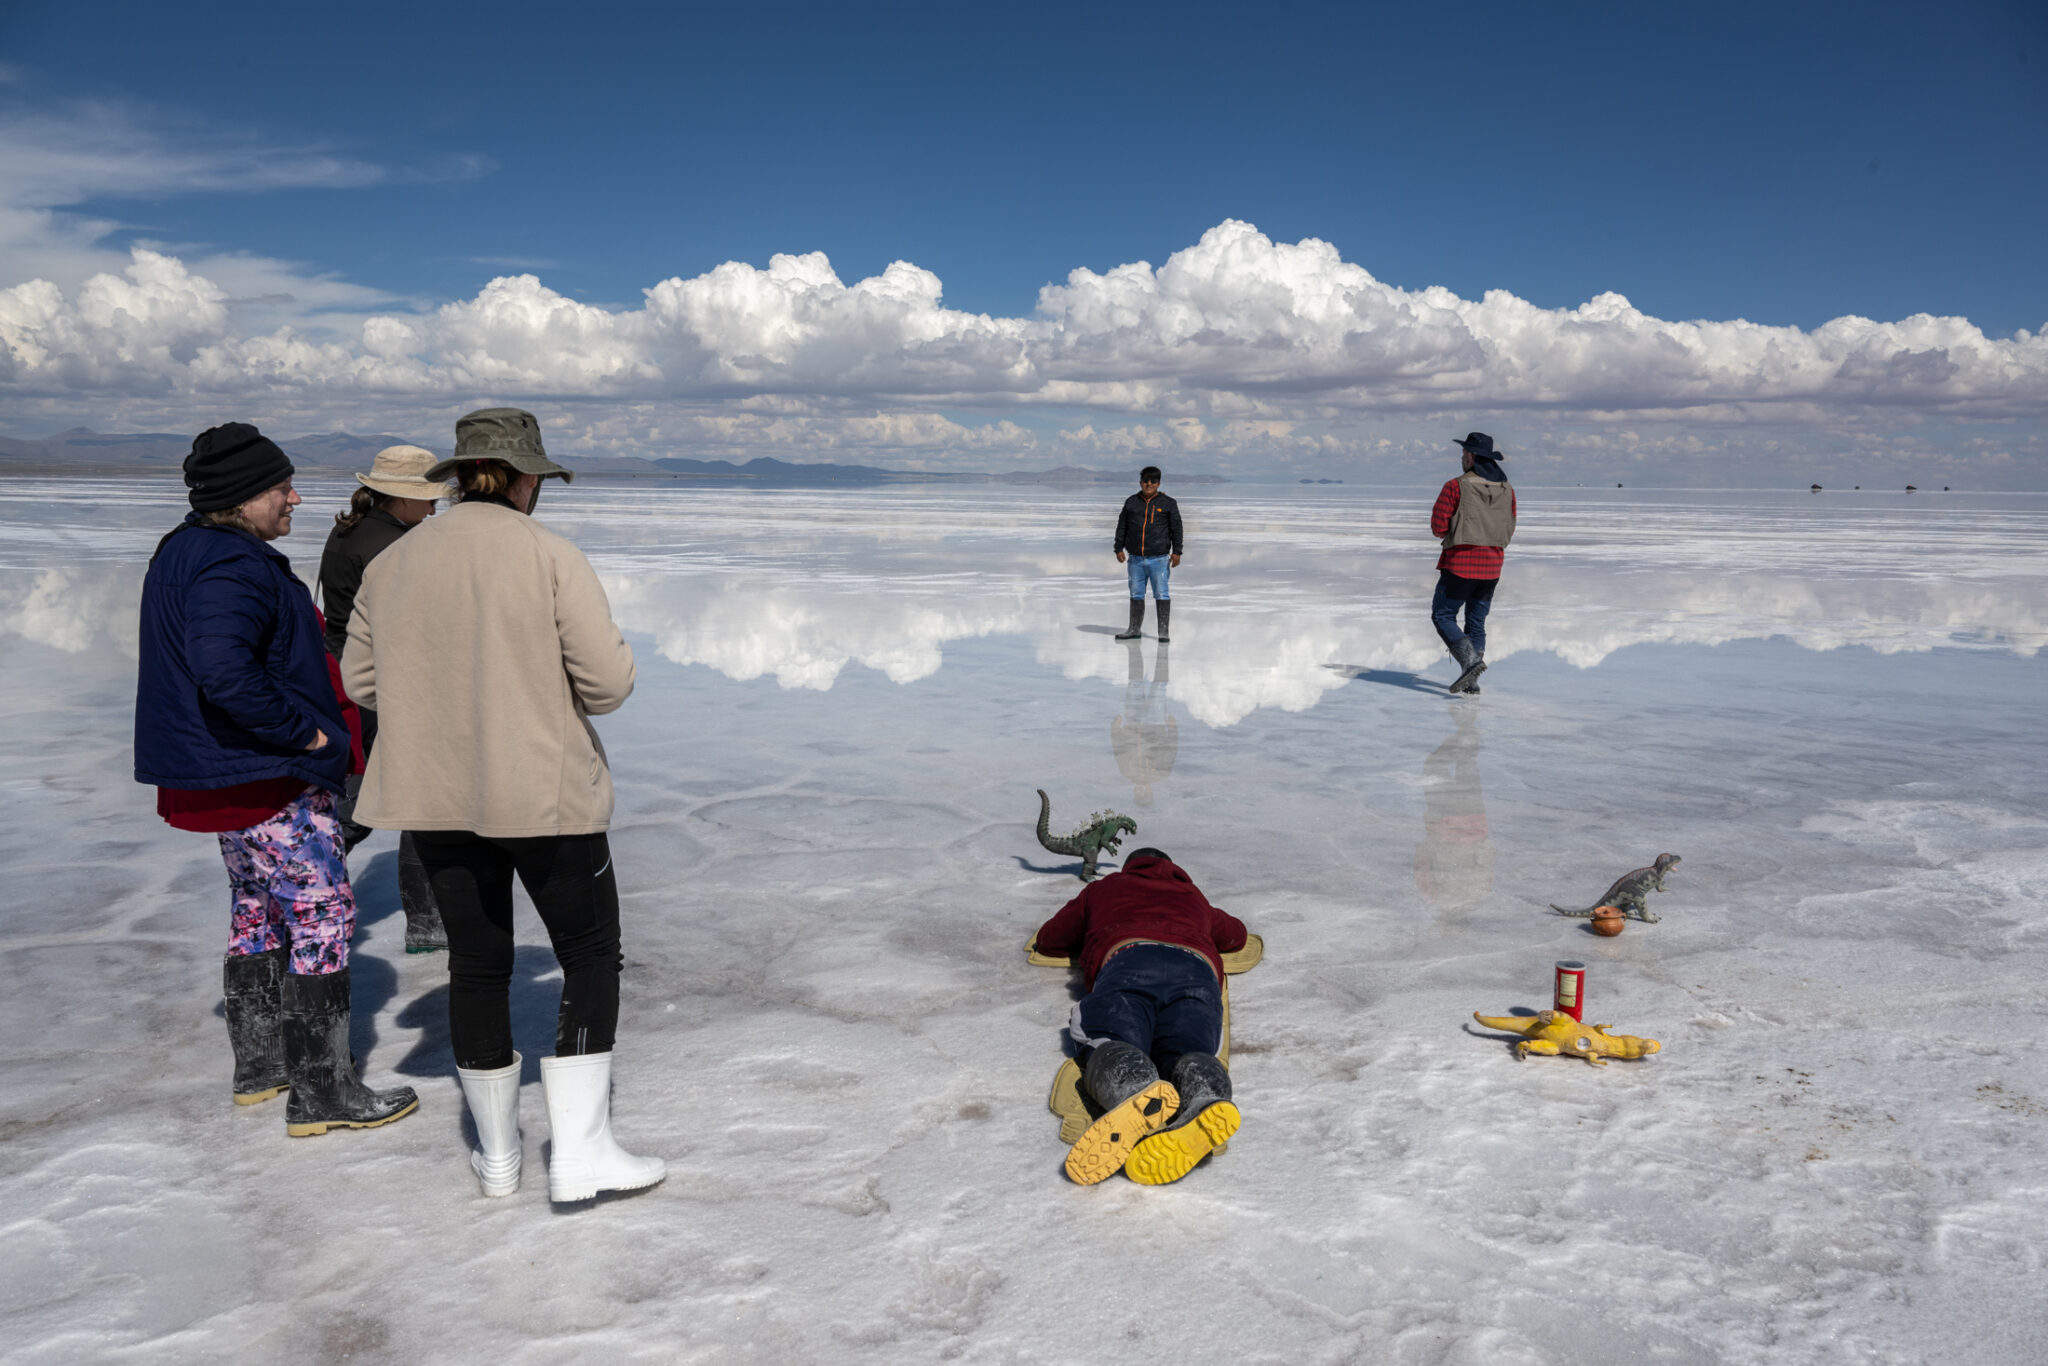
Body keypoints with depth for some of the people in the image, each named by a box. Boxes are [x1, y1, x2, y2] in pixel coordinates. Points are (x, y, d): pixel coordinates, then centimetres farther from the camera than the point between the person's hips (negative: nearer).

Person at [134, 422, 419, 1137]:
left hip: (224, 775, 11)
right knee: (321, 916, -4)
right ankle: (321, 1093, 1)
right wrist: (304, 731, -23)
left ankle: (259, 1066, 32)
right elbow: (225, 673, -36)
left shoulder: (183, 552, 13)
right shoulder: (234, 568, -22)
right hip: (270, 782, -11)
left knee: (259, 911, 20)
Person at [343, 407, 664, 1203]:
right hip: (544, 793, -5)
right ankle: (579, 1152, 5)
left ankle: (498, 1154, 26)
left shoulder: (393, 562, 4)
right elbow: (609, 678, -16)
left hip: (436, 794, 5)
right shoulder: (550, 557, -12)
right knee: (591, 956, 7)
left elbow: (362, 679, 9)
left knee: (476, 965, 14)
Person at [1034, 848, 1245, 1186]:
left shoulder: (1103, 888, 41)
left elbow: (1049, 939, 48)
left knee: (1110, 1046, -23)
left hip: (1127, 959, -2)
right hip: (1198, 970, 2)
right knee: (1186, 1054, -19)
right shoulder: (1194, 897, 46)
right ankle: (1203, 1096, -59)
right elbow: (1236, 934, 65)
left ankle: (1137, 1092, -62)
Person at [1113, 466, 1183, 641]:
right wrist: (1119, 549, 9)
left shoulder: (1168, 503, 4)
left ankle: (1163, 631, 0)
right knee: (1136, 594, 9)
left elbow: (1176, 529, 3)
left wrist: (1176, 552, -2)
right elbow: (1121, 527, 15)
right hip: (1135, 559, 3)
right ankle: (1134, 629, 17)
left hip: (1159, 559, -3)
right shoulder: (1131, 502, 12)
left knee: (1161, 594, -5)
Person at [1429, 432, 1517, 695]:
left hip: (1460, 564, -5)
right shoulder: (1507, 490, 7)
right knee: (1477, 622, 14)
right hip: (1492, 565, 5)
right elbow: (1509, 531, 13)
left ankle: (1470, 659, -16)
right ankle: (1471, 682, 11)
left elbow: (1438, 527, -10)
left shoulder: (1456, 486, -11)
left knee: (1443, 616, 5)